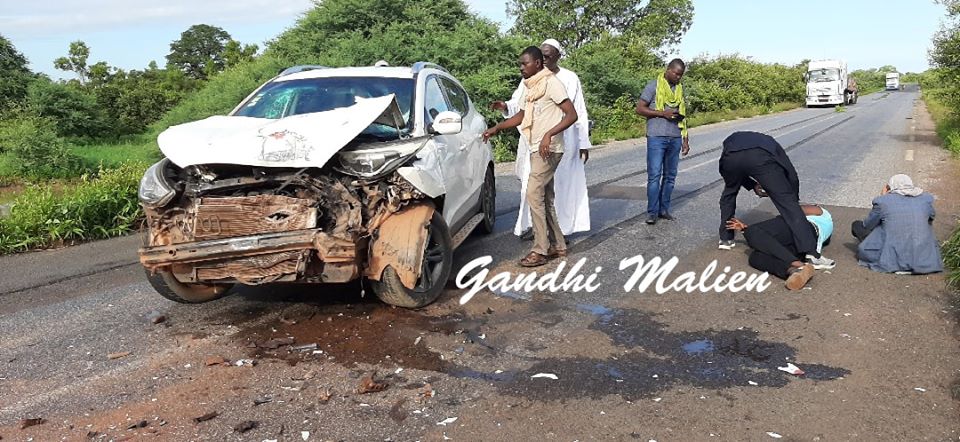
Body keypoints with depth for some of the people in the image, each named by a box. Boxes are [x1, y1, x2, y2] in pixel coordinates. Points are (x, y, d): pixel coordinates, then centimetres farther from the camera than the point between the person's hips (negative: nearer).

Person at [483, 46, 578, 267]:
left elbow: (572, 115, -15)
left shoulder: (551, 83, -10)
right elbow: (522, 116, 27)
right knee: (545, 198, 9)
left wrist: (549, 134, -26)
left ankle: (540, 250, -8)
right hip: (537, 149, 9)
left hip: (549, 148, -9)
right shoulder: (530, 87, 15)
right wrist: (497, 127, 16)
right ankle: (558, 246, 16)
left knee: (534, 194, -12)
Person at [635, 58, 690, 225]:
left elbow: (682, 116, 19)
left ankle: (664, 209, 15)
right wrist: (662, 113, -13)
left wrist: (685, 139, 16)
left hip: (675, 138, 6)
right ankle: (652, 212, -1)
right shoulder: (654, 86, -1)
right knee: (654, 175, -6)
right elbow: (640, 109, -5)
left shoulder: (679, 88, 15)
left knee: (670, 176, 7)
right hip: (656, 137, -5)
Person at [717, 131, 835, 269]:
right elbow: (792, 175, 31)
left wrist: (752, 185, 31)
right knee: (788, 203, 3)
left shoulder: (731, 139, 45)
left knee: (729, 194, 32)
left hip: (731, 158, 1)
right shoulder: (770, 143, 41)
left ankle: (725, 239, 38)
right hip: (761, 158, -1)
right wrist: (795, 200, 43)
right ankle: (811, 254, -6)